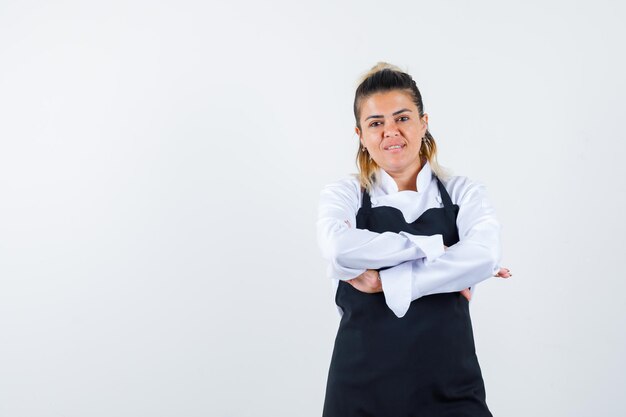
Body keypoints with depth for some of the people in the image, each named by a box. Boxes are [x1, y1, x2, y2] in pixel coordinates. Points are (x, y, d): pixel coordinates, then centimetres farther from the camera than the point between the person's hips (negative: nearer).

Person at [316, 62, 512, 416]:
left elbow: (483, 257, -17)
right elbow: (340, 250, -20)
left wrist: (384, 280, -17)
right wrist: (434, 247, -17)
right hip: (363, 387, 0)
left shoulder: (464, 193, 3)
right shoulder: (344, 195, 2)